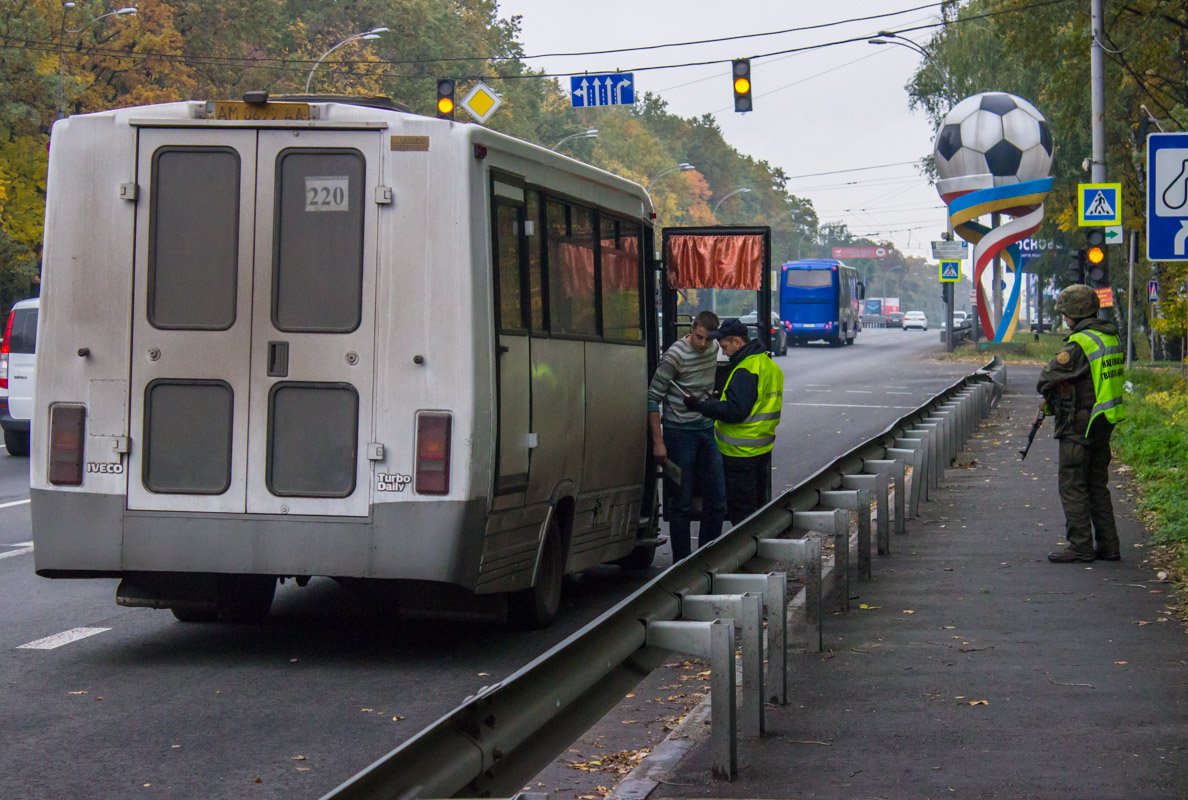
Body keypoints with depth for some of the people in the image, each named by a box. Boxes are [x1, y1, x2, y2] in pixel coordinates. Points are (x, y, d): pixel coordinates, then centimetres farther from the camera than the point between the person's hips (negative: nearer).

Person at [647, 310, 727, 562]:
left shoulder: (713, 349, 5)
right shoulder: (675, 356, -16)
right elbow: (653, 398, -14)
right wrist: (658, 442, -15)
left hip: (707, 431, 7)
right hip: (680, 433, -7)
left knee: (717, 501, 7)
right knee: (681, 503, -1)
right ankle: (682, 563, 6)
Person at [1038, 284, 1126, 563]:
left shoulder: (1079, 344, -19)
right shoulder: (1112, 338, 9)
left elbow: (1046, 381, -14)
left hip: (1079, 427, -9)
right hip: (1106, 423, 9)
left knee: (1072, 487, -2)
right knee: (1097, 485, 16)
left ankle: (1080, 547, -2)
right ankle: (1108, 546, 16)